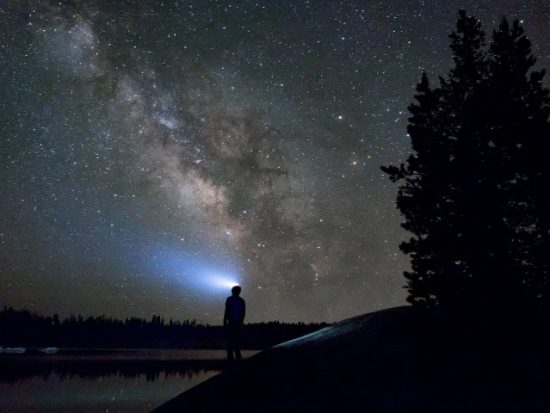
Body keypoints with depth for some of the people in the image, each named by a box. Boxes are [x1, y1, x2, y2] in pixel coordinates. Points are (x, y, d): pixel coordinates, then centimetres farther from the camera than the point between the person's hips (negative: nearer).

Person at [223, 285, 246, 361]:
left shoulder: (229, 299, -4)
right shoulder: (242, 301, 10)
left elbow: (226, 312, -7)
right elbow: (243, 313, 11)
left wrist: (224, 323, -2)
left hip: (231, 323, -5)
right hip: (238, 323, 5)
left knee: (230, 339, -2)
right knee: (237, 339, 11)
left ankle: (230, 357, -8)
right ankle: (238, 357, 9)